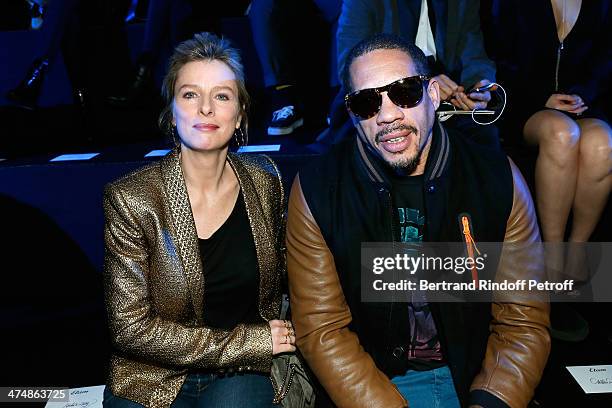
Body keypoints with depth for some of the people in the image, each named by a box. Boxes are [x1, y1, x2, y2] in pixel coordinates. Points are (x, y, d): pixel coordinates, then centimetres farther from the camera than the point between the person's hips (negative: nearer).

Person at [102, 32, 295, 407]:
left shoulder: (265, 181, -4)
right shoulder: (131, 199, -14)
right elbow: (130, 328, -14)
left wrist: (277, 339, -3)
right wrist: (249, 342, -15)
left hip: (242, 374, 1)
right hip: (153, 377, 0)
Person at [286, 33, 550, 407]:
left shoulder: (499, 179, -5)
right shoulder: (316, 190, -8)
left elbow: (524, 323, -3)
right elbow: (321, 330, -9)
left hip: (474, 377, 2)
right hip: (368, 378, -1)